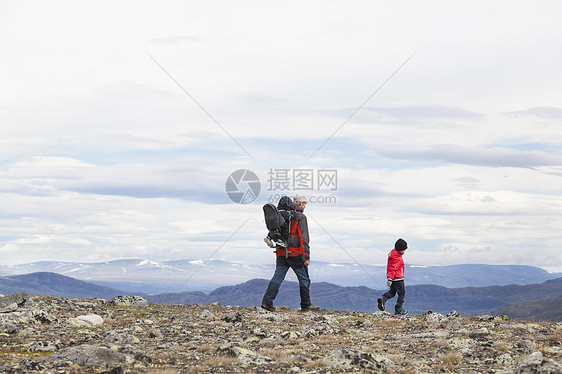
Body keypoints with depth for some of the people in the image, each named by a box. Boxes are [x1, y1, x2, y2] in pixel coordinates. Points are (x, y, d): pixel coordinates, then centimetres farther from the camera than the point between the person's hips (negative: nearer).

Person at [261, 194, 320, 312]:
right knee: (304, 279, 7)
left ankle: (267, 301, -7)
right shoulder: (300, 217, -8)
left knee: (277, 278, 4)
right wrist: (307, 257, -12)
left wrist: (278, 256, 21)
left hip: (282, 254, 6)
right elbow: (303, 239, -13)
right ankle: (306, 305, 12)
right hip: (295, 254, -6)